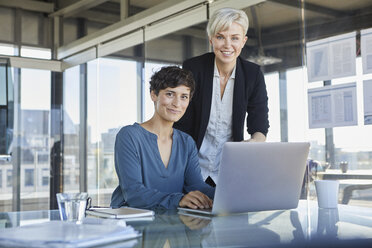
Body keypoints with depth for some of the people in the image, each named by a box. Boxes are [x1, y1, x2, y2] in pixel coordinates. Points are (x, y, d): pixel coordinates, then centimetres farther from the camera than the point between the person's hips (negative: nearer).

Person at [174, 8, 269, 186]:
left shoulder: (253, 74, -3)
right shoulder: (192, 68, -8)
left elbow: (260, 126, -4)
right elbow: (180, 124, -8)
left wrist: (255, 141, -28)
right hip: (193, 165, -1)